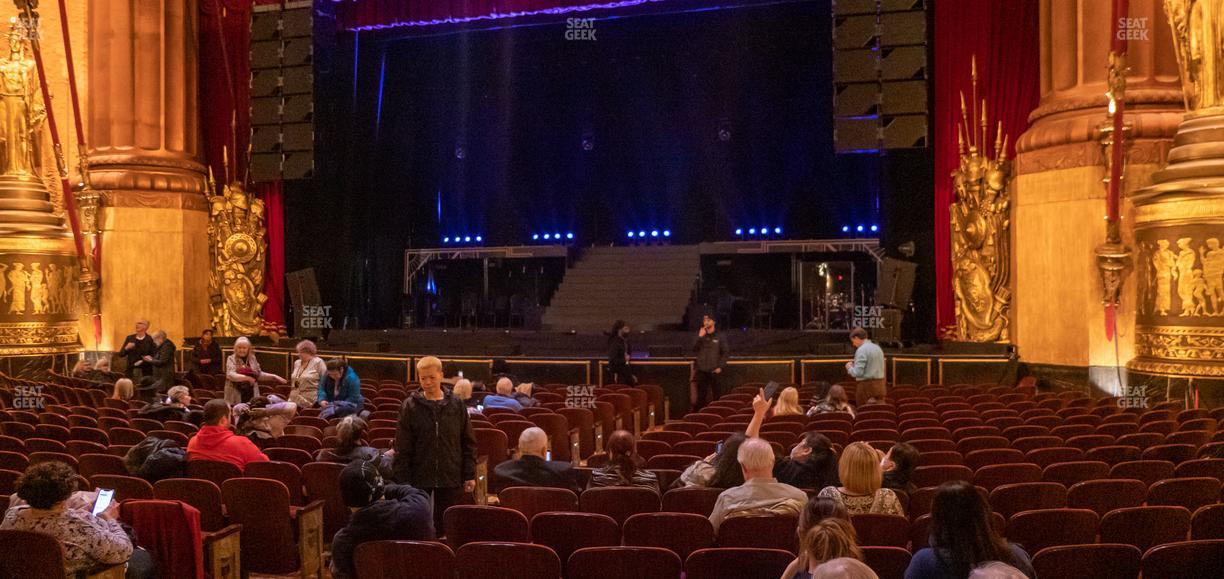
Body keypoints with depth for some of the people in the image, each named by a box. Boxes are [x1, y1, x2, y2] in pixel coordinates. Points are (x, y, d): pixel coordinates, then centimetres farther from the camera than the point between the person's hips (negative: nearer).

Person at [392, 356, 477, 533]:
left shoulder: (456, 405, 2)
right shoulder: (410, 406, -3)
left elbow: (468, 443, 6)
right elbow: (402, 448, -2)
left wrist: (470, 475, 3)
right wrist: (402, 480, -7)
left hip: (450, 479, 1)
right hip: (419, 478, -1)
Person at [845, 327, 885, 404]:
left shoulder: (862, 350, -13)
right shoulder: (878, 348, 13)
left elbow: (857, 372, -20)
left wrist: (849, 367, 2)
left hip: (867, 385, -8)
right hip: (880, 384, 8)